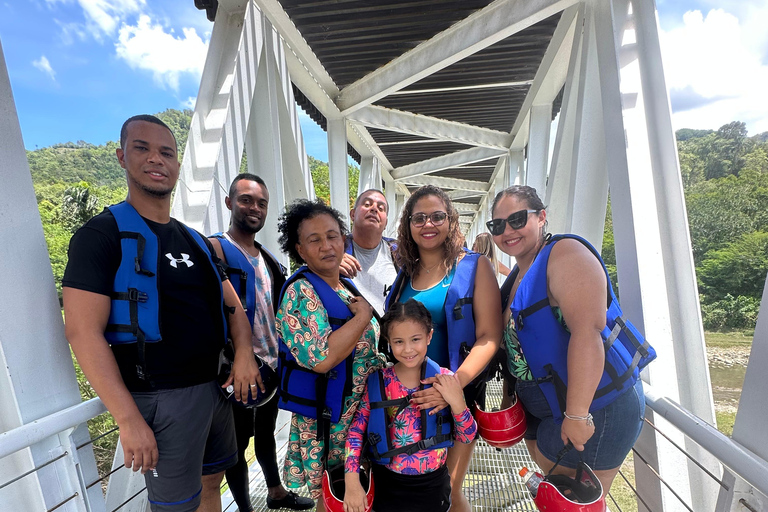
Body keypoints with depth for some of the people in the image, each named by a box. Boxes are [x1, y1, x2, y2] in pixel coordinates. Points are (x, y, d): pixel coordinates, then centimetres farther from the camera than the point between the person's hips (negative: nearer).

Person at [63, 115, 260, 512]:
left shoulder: (196, 241, 9)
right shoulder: (102, 234, -9)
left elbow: (231, 304, 11)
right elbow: (83, 333, -15)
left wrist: (244, 353, -7)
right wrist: (129, 419, -19)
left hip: (215, 386, 6)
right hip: (162, 399, -6)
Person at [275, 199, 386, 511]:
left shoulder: (346, 287, 5)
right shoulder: (300, 292, -20)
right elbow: (321, 358, -32)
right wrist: (364, 314, -23)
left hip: (361, 411, 7)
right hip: (328, 419, -7)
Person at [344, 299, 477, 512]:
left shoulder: (445, 380, -14)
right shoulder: (377, 381, -14)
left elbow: (467, 437, -8)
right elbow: (356, 431, -5)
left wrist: (458, 403, -25)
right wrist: (352, 482, -10)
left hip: (432, 486, 1)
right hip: (386, 484, 0)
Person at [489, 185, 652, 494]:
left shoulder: (565, 254, -20)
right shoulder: (517, 275, 8)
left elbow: (587, 333, -30)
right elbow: (515, 337, 14)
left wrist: (576, 414, -30)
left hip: (594, 408, -8)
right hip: (543, 407, 9)